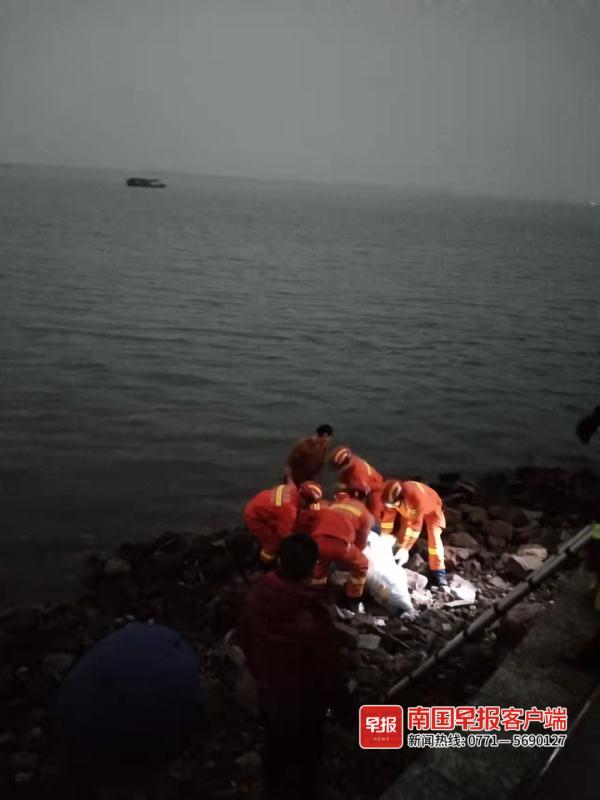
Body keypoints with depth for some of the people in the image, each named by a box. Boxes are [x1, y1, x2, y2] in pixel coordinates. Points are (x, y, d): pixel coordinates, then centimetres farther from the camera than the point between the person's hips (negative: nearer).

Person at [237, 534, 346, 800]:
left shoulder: (256, 596, -21)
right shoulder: (314, 618, -38)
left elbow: (244, 638, -2)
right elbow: (330, 667, -23)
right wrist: (337, 699, -2)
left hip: (269, 694, 5)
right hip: (304, 703, -5)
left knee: (275, 747, 32)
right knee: (305, 757, 25)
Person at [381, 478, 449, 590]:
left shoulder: (417, 497, -47)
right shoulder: (390, 496, -33)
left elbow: (416, 525, -41)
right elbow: (388, 516, -18)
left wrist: (405, 549, -40)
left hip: (431, 509, -5)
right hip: (409, 510, 5)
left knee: (434, 538, -19)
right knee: (401, 535, -1)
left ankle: (438, 576, -16)